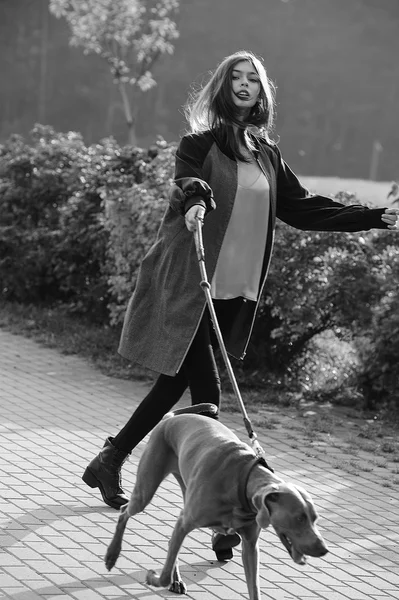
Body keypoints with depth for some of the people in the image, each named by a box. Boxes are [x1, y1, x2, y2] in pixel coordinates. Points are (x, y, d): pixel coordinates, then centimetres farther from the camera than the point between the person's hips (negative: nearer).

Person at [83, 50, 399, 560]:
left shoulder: (267, 156, 13)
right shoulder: (200, 144, -4)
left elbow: (302, 208, 16)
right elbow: (188, 180, -22)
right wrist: (195, 199, -46)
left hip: (235, 289, 6)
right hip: (187, 284, -6)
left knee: (176, 383, 12)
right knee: (206, 391, -10)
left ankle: (109, 461, 31)